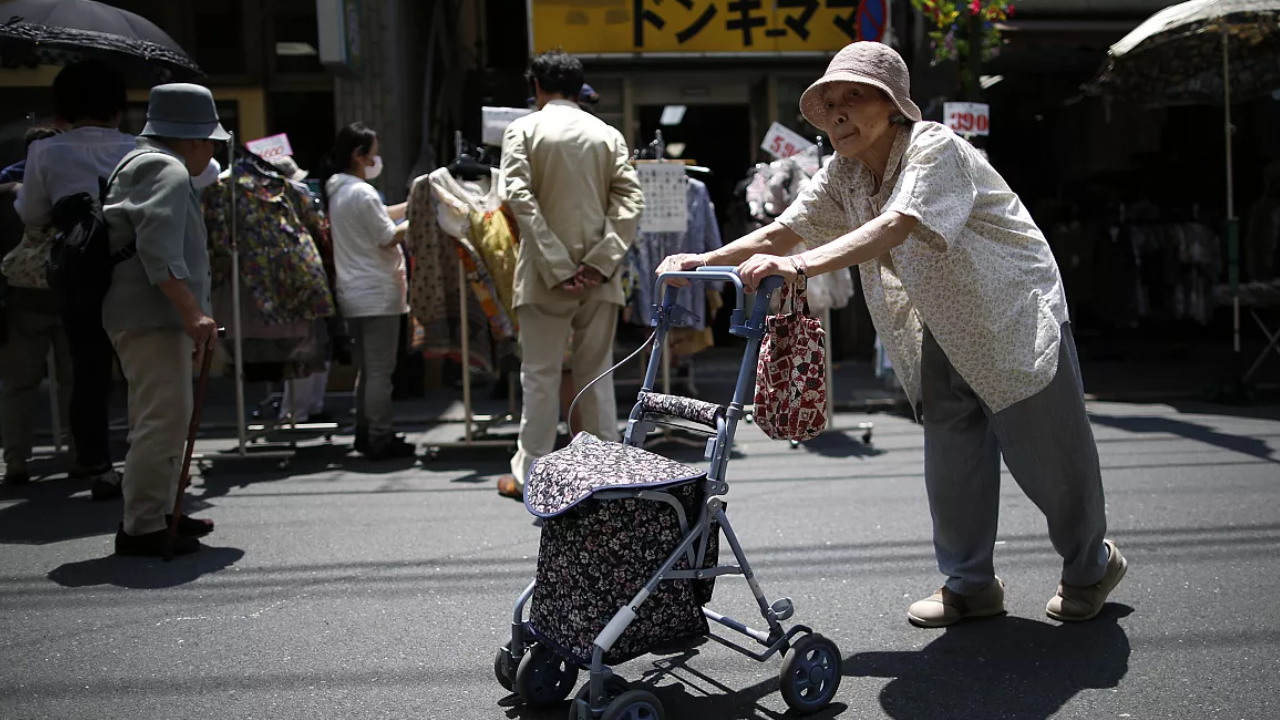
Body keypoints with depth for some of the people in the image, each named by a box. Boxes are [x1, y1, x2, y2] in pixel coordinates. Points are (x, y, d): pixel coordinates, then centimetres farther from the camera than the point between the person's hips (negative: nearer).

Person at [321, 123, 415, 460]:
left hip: (352, 293, 10)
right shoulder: (363, 193, -17)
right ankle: (381, 439, 0)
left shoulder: (337, 191, 12)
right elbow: (389, 237, -13)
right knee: (381, 369, -4)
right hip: (378, 293, -10)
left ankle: (365, 434, 22)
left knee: (366, 369, 16)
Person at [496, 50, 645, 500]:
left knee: (540, 375, 4)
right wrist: (602, 260, -9)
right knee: (597, 373, 10)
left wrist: (556, 265, -15)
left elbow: (519, 197, -12)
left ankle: (530, 474, 11)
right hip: (599, 275, 3)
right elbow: (631, 199, -3)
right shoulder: (607, 134, 8)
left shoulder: (523, 130, 0)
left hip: (544, 274, -2)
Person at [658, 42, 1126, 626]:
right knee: (951, 462, 6)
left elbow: (893, 228, -40)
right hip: (944, 332, 7)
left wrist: (798, 266, -53)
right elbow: (781, 231, -6)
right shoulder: (844, 175, 0)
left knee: (1048, 457, 3)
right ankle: (969, 585, 22)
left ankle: (1092, 566, 28)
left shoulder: (935, 149, -24)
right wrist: (700, 262, -23)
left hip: (1016, 317, -6)